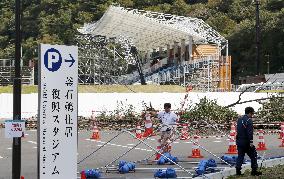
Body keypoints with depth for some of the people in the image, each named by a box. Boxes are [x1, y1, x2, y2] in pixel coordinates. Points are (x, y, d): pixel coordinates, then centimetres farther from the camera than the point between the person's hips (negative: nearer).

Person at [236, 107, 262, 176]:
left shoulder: (239, 119, 13)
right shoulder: (249, 120, -13)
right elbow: (250, 132, -20)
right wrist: (251, 142, -21)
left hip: (239, 141, 7)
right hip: (246, 142, -7)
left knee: (240, 156, 11)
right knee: (253, 155, 4)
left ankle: (238, 171, 6)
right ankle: (254, 171, 4)